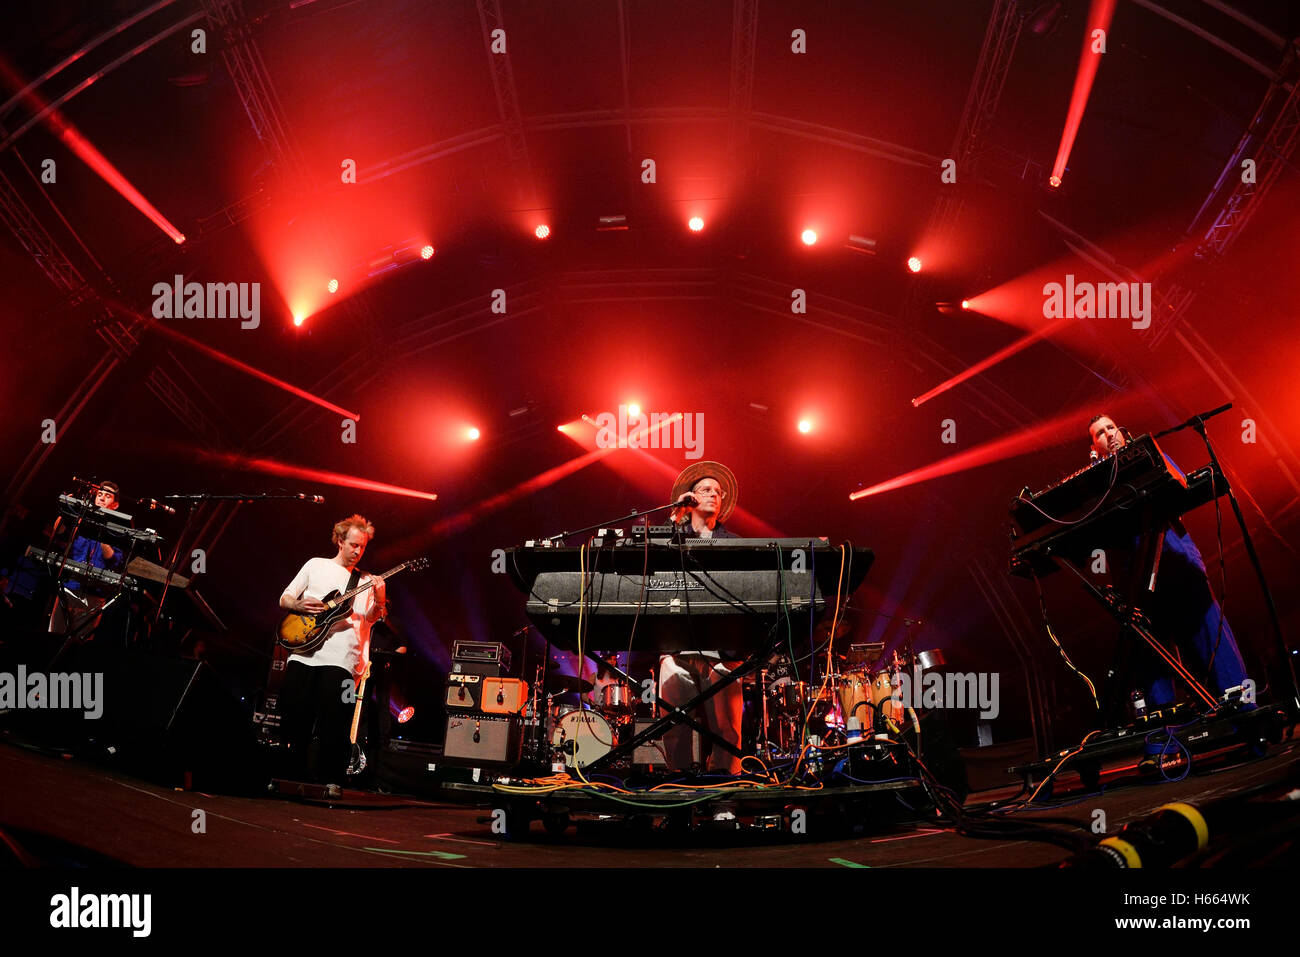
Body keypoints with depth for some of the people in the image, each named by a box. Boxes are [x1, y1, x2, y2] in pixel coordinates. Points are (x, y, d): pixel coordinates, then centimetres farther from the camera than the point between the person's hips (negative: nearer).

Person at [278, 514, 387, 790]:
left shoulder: (365, 582, 17)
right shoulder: (316, 565, 15)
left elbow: (368, 619, 6)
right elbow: (284, 599, 14)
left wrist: (379, 603, -15)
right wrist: (300, 605, -8)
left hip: (340, 657, 0)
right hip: (303, 652, 1)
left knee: (333, 724, -8)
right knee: (294, 721, 1)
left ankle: (329, 781, -2)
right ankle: (294, 775, 15)